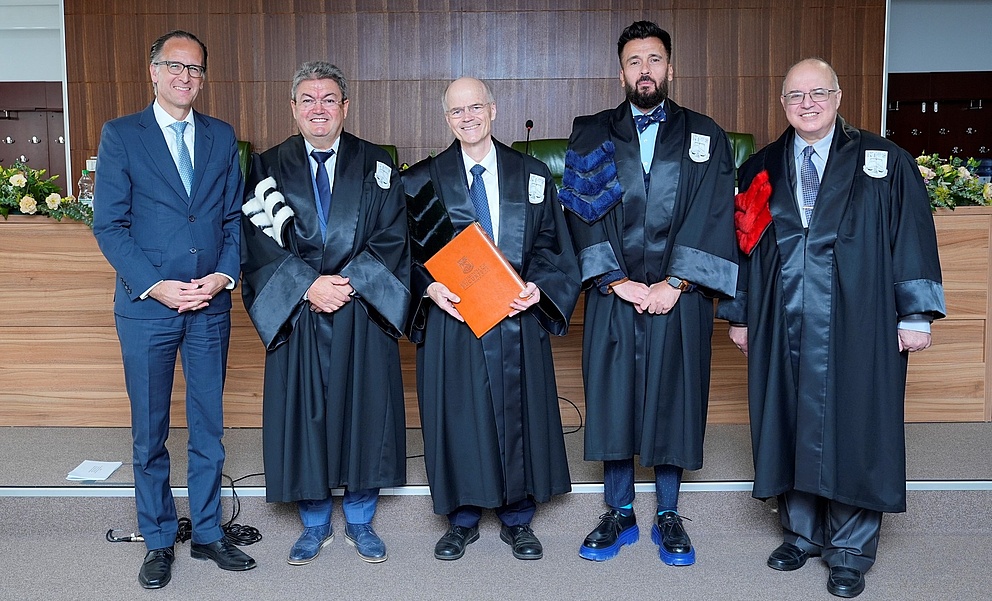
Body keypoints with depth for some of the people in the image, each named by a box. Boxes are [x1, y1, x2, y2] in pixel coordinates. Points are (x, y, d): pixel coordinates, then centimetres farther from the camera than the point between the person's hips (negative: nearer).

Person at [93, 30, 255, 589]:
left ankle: (208, 532, 26)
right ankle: (159, 541, 24)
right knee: (150, 434, 8)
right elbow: (109, 224, -4)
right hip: (146, 307, -2)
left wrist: (224, 274, -8)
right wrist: (154, 285, -14)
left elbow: (235, 217, 8)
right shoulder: (120, 135, 0)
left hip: (211, 306, 3)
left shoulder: (222, 136, 9)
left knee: (209, 428, 11)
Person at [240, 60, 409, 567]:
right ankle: (315, 525, 24)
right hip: (296, 315, 0)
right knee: (303, 416, 5)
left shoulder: (376, 166, 5)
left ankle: (360, 521, 25)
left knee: (363, 413, 6)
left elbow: (391, 238, -3)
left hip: (364, 315, 0)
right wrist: (307, 285, -17)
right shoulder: (268, 168, 4)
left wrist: (350, 282, -16)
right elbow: (260, 243, -4)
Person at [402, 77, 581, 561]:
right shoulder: (422, 181, 3)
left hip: (519, 320, 1)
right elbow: (407, 252, 4)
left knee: (520, 415, 7)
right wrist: (428, 288, -14)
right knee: (456, 416, 4)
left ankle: (517, 521, 24)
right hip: (452, 320, -1)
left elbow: (552, 246, 7)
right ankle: (462, 521, 22)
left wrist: (539, 287, -10)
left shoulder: (532, 175, 7)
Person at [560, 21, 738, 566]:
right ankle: (619, 514, 20)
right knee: (611, 398, 4)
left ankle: (668, 516, 21)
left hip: (680, 297, 0)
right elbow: (583, 214, -2)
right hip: (613, 296, 0)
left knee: (673, 399, 5)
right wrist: (619, 281, -11)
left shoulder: (704, 137, 7)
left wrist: (674, 284, -12)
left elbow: (712, 217, -2)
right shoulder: (591, 135, 7)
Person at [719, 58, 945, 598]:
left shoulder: (885, 162, 1)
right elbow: (744, 244, 11)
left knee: (852, 429, 3)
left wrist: (915, 313, -7)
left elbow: (912, 236, -2)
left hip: (858, 329, -2)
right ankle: (801, 532, 27)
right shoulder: (761, 170, 9)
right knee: (790, 427, 9)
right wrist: (739, 314, 9)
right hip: (782, 328, 3)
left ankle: (850, 549, 17)